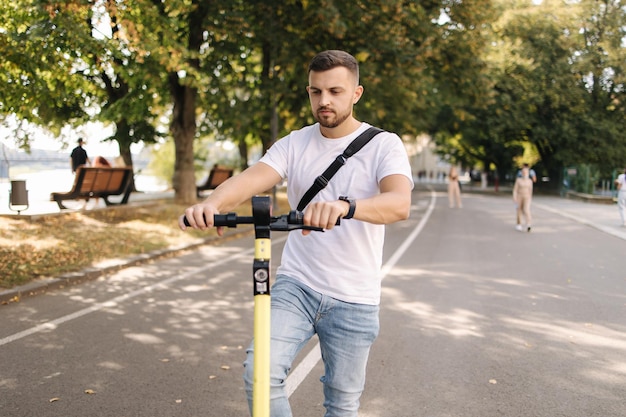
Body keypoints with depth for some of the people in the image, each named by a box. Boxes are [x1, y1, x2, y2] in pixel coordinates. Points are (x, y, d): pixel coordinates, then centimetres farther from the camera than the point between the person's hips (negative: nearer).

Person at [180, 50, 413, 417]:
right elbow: (251, 178, -16)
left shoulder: (384, 145, -7)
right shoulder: (295, 143, 2)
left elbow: (400, 204, -26)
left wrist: (344, 206, -47)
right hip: (296, 285, 2)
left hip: (353, 300, -1)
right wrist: (212, 203, -39)